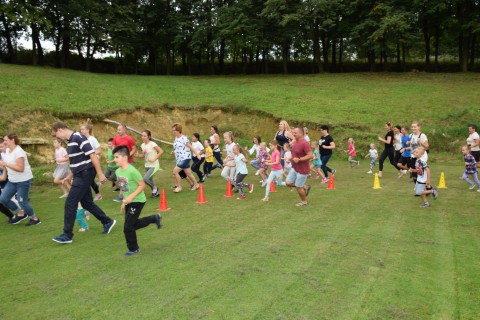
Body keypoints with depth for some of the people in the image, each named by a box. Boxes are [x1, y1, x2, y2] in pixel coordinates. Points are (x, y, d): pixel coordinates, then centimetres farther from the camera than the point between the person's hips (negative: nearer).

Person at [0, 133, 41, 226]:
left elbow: (20, 168, -28)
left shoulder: (18, 151, -21)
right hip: (12, 180, 8)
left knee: (22, 202, -2)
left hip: (23, 180, -8)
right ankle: (20, 213, 23)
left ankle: (35, 219, 18)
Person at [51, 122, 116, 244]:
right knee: (87, 202, 15)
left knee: (70, 203, -5)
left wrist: (100, 174, -22)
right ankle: (107, 222, 28)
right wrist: (69, 176, 26)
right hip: (80, 175, 10)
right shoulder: (70, 141, 13)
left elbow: (93, 155, -21)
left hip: (85, 174, -10)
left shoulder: (78, 137, -18)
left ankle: (67, 235, 5)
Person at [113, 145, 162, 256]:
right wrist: (124, 201, 14)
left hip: (137, 201, -9)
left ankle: (133, 249, 16)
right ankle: (155, 218, 34)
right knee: (133, 224, 16)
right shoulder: (118, 171, 3)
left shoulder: (132, 171, -23)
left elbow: (142, 185, -20)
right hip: (128, 201, 9)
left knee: (128, 227, -4)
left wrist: (131, 197, -26)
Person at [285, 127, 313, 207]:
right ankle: (305, 187, 26)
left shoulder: (304, 143, -24)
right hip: (294, 168, 9)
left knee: (298, 187, 3)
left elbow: (311, 155, -28)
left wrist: (299, 159, -27)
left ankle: (304, 201, 28)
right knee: (288, 183, 8)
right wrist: (292, 158, 8)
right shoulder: (296, 142, 5)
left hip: (302, 170, -9)